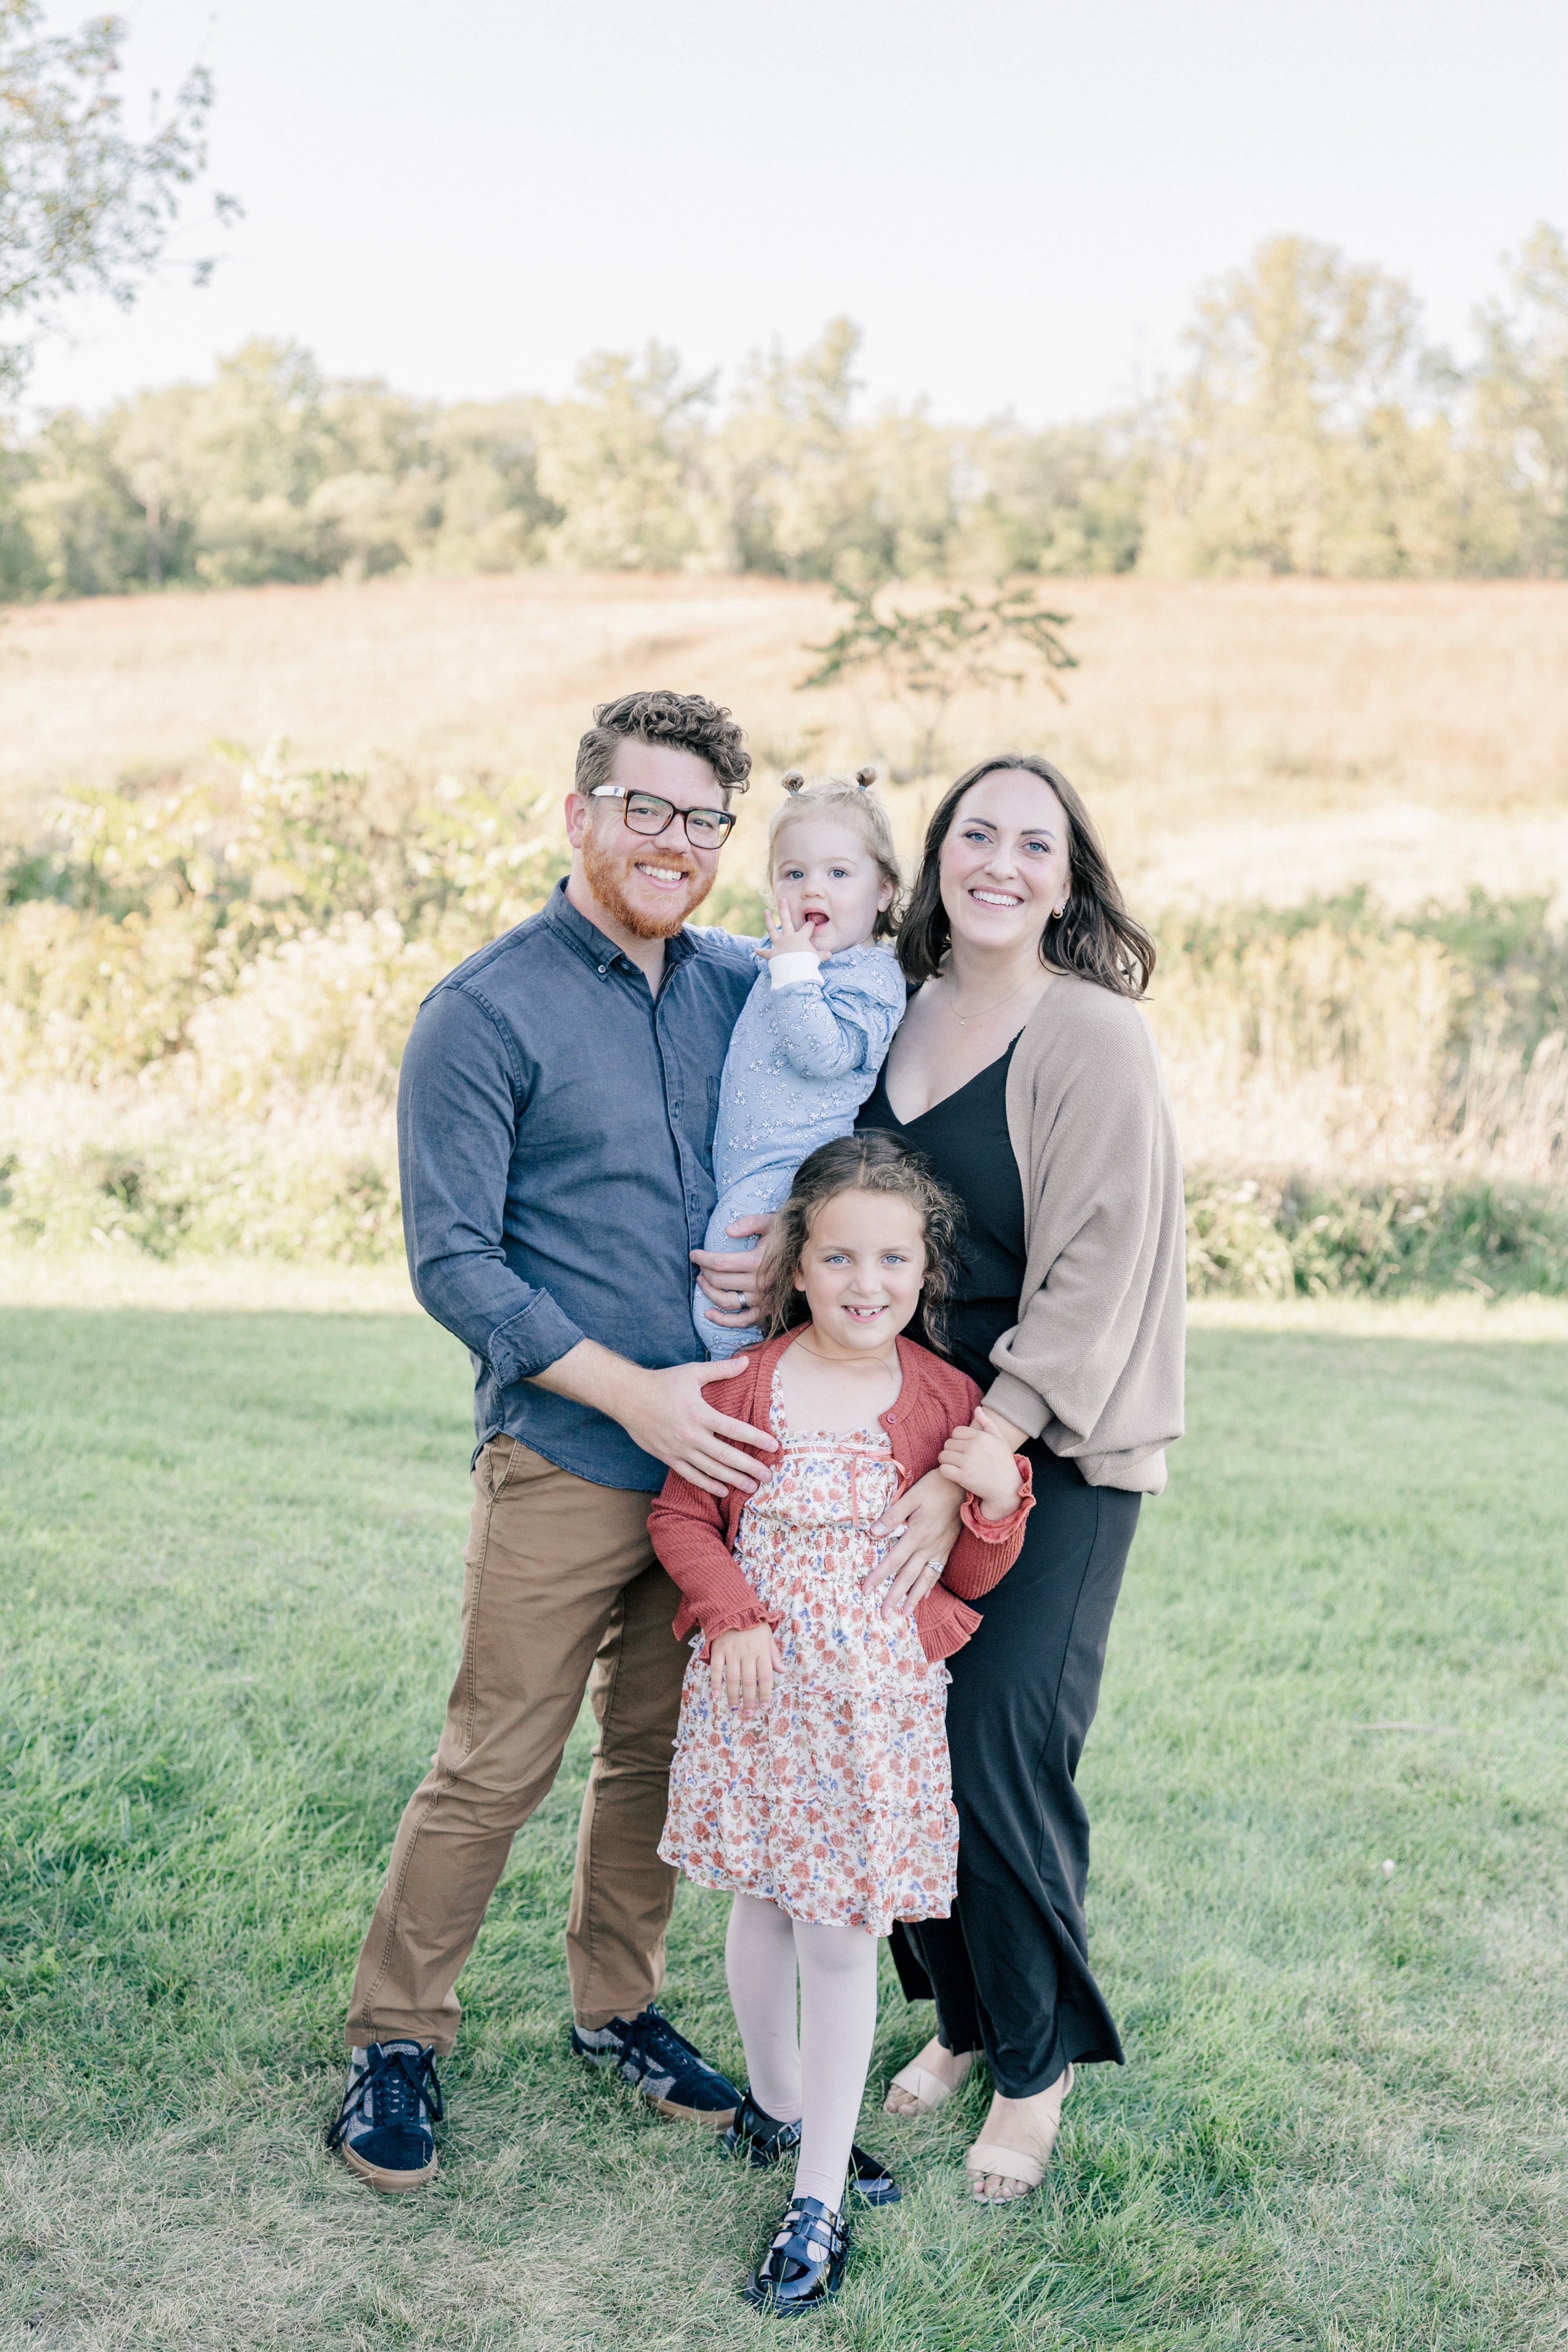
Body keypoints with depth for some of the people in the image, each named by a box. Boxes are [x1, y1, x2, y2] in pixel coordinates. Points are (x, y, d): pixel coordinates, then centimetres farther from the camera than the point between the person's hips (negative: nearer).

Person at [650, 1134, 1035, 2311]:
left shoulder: (947, 1405, -4)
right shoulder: (748, 1387, -5)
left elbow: (973, 1578, 3)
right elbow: (682, 1517, 4)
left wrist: (998, 1496, -16)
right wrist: (732, 1615, -11)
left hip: (878, 1707, -1)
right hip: (756, 1692, 1)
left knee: (842, 1939, 2)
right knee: (761, 1908, 16)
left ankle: (818, 2198, 12)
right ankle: (775, 2103, 42)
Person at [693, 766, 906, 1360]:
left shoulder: (870, 976, -12)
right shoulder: (781, 955, 15)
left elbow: (823, 1053, -26)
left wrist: (794, 971, -22)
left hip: (791, 1177, -9)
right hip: (741, 1176, 9)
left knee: (721, 1316, -11)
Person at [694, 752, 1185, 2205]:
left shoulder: (1094, 1040, -12)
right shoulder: (891, 1020, 6)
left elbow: (1092, 1284, -17)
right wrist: (764, 1276, -6)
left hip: (1054, 1450, -5)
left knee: (1000, 1748, -5)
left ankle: (1036, 2062, 18)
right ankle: (959, 2017, 30)